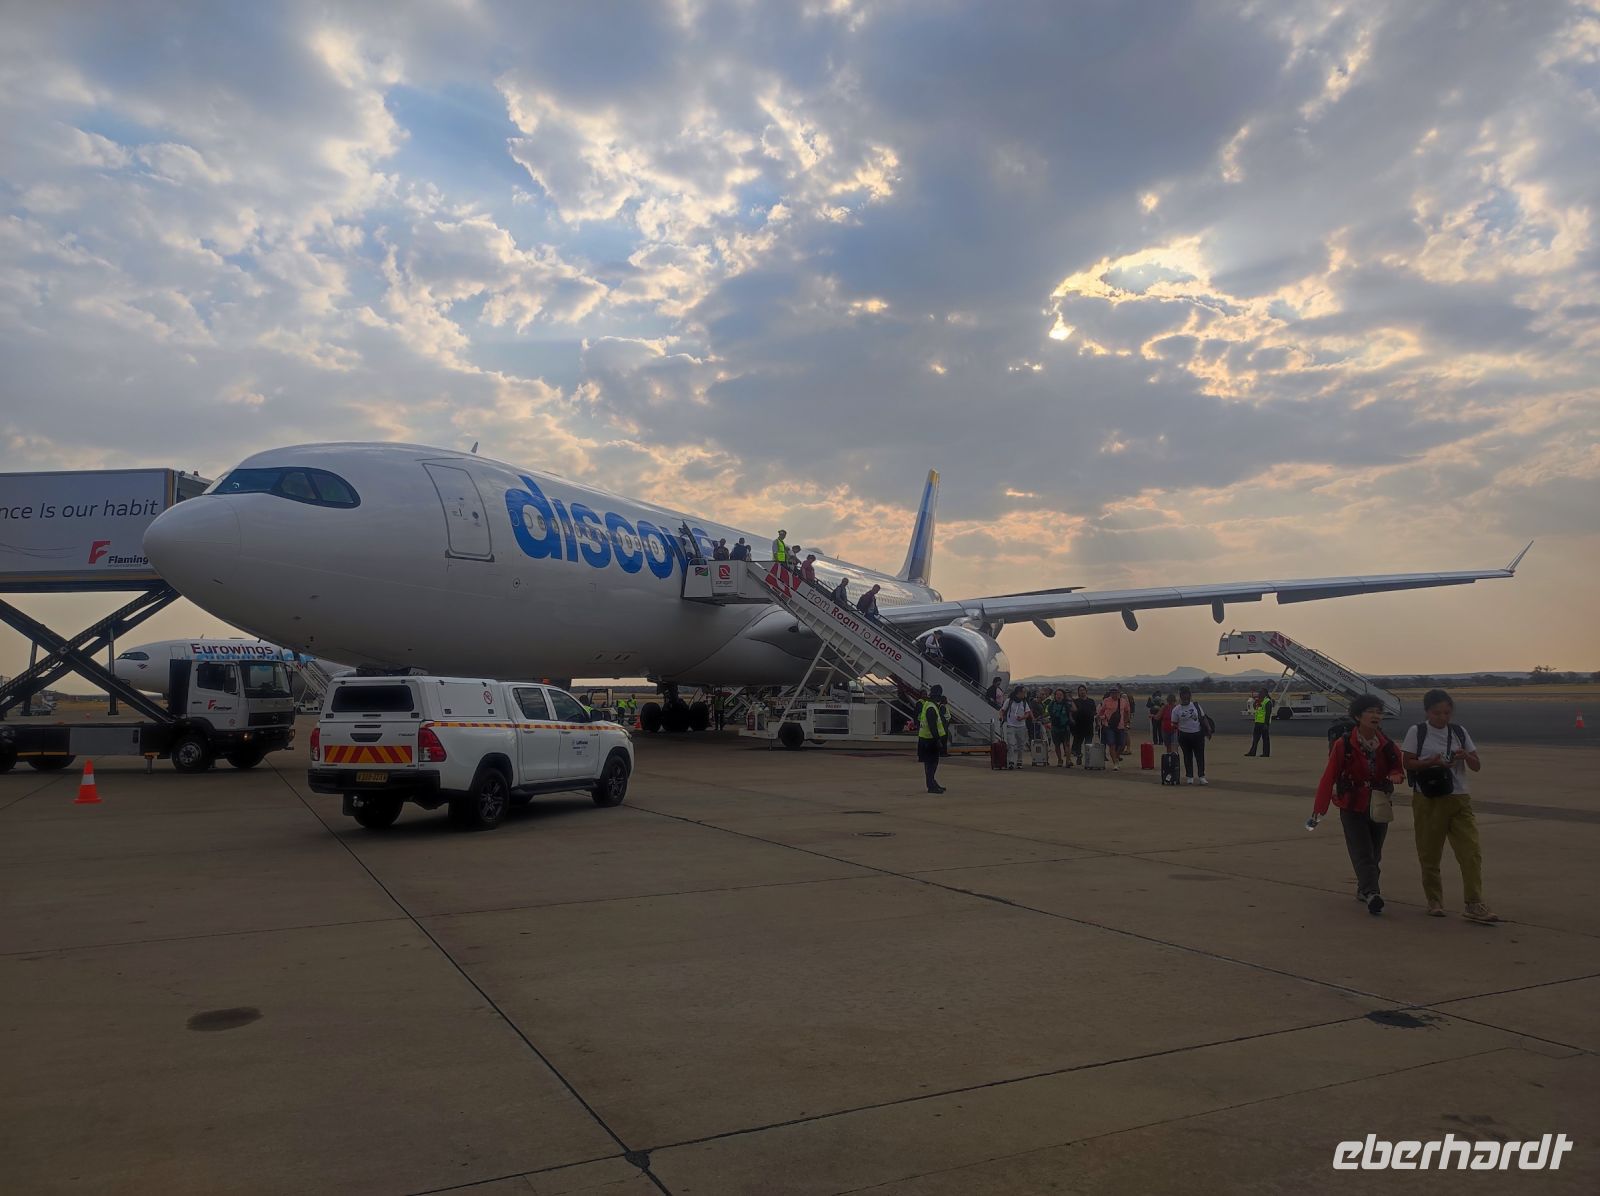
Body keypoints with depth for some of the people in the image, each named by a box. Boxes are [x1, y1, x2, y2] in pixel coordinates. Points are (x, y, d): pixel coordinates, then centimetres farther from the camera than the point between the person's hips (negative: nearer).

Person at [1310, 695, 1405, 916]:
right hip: (1352, 808, -4)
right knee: (1362, 853, -13)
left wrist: (1395, 775, -15)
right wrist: (1319, 811, -13)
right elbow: (1329, 777, -12)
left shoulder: (1387, 745, -1)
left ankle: (1363, 889, 31)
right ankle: (1371, 893, -23)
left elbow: (1396, 768, 13)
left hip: (1379, 808, 4)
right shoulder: (1343, 745, -14)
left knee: (1374, 854, 13)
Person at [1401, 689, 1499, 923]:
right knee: (1429, 854, 6)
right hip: (1428, 800, -2)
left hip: (1459, 798, 3)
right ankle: (1435, 902, 20)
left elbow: (1477, 766, 8)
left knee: (1471, 851, -7)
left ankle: (1473, 905, -4)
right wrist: (1431, 762, -20)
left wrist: (1466, 756, -13)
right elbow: (1407, 763, -5)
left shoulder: (1459, 732, 8)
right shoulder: (1417, 732, -1)